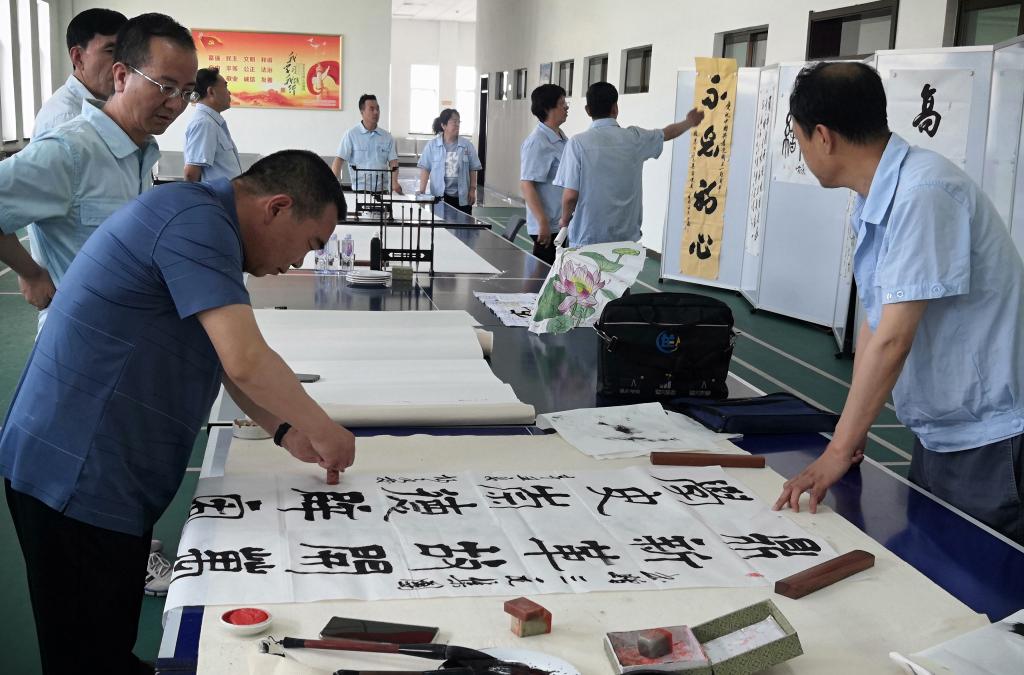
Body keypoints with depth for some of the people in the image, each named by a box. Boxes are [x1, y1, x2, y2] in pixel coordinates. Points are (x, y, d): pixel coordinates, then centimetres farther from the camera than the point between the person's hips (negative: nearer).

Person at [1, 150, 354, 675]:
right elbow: (246, 362, -28)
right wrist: (322, 429, -13)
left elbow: (228, 362, 20)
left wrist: (287, 432, 10)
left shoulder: (205, 225, 13)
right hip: (77, 475, -10)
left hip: (103, 473, 10)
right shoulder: (196, 221, -20)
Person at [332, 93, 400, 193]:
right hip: (360, 190, -3)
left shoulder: (387, 137, 11)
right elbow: (339, 160, -4)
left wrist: (394, 182, -12)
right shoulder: (351, 135, 0)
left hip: (381, 190, 3)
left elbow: (393, 161, 7)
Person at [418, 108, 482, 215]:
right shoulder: (432, 145, 2)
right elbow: (425, 169, 2)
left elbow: (473, 169, 8)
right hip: (439, 196, -1)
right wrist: (422, 192, -5)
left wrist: (472, 190, 2)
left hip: (462, 197, 1)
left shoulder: (467, 145, 4)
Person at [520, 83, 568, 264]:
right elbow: (526, 184, -20)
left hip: (561, 224, 9)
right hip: (547, 227, -9)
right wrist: (543, 222, -23)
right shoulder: (537, 143, -16)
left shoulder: (561, 138, 11)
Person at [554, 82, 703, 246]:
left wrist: (564, 219, 8)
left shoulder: (578, 143, -11)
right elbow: (667, 133, 21)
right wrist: (689, 122, 42)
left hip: (587, 238, -3)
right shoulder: (635, 138, 0)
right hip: (626, 238, 3)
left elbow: (570, 195, -13)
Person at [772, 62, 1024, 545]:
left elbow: (893, 339, -25)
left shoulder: (923, 195, -24)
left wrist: (836, 453, -21)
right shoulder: (875, 201, 4)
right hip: (937, 435, 9)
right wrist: (852, 431, 11)